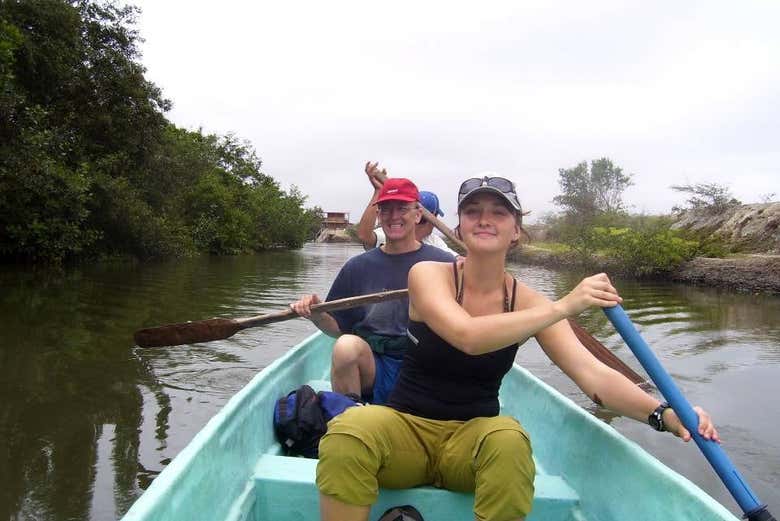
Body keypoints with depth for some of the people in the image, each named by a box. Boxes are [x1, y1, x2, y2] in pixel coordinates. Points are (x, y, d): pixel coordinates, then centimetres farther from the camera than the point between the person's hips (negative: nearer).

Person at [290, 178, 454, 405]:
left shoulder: (443, 263, 2)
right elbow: (338, 328, 13)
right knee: (347, 345, -28)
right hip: (372, 368, 1)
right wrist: (316, 315, -7)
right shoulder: (358, 267, 9)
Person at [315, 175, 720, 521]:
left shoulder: (528, 302, -2)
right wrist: (563, 307, -32)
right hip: (405, 429, -2)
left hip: (472, 442, 2)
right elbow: (466, 336, -30)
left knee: (509, 439, -33)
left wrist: (662, 413, -30)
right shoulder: (428, 275, -10)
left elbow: (593, 375, -13)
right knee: (351, 428, -34)